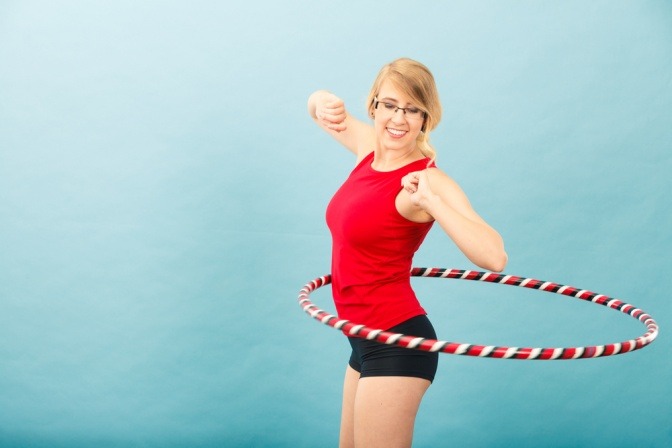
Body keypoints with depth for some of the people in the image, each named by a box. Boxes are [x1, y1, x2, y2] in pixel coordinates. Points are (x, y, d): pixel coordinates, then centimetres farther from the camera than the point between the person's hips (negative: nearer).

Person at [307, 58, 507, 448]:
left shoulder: (426, 180, -19)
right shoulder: (370, 148, 2)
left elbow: (494, 257, -32)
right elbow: (320, 103, 20)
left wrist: (429, 201, -35)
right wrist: (324, 104, -2)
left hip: (396, 345, -8)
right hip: (367, 342, 8)